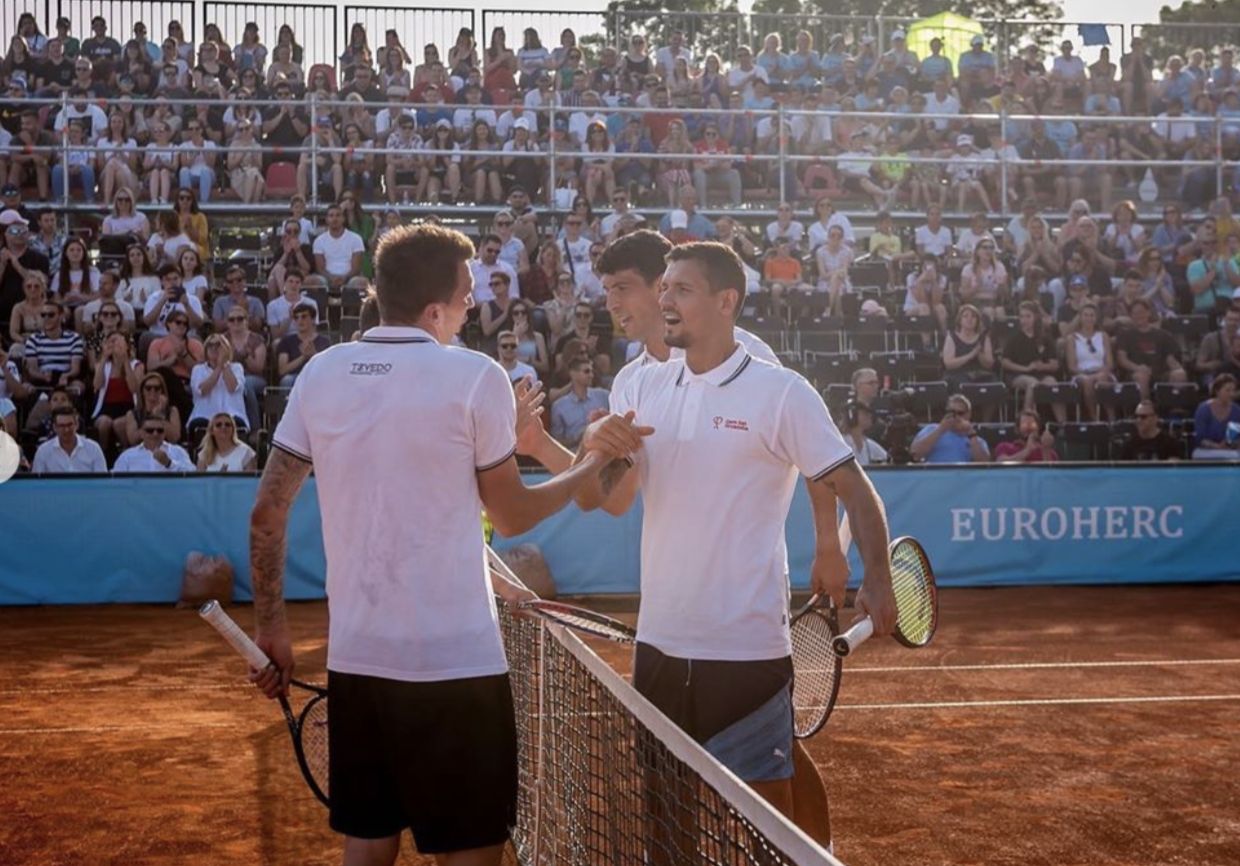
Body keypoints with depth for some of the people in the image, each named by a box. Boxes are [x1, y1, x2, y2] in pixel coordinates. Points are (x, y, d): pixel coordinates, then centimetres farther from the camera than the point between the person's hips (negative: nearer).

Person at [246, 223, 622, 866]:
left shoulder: (321, 373, 3)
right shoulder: (474, 377, -9)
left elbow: (267, 513, 4)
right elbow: (512, 517, 0)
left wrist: (271, 626, 14)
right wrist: (594, 463, 15)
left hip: (354, 658, 5)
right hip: (455, 662, -5)